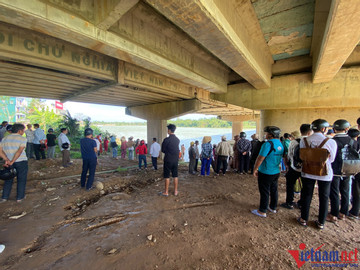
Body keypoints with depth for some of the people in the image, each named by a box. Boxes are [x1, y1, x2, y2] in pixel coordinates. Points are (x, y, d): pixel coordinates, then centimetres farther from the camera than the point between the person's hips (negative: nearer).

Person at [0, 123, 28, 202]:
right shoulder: (22, 139, -9)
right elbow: (19, 151, -20)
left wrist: (7, 160, -9)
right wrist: (12, 162, -17)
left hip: (8, 162, 5)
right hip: (21, 162, -5)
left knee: (8, 179, 19)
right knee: (21, 179, 8)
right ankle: (19, 197, 13)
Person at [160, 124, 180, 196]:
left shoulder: (166, 140, -15)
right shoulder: (178, 140, 1)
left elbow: (163, 150, -6)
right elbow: (177, 149, 9)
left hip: (168, 160, -5)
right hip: (176, 160, 5)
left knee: (167, 176, 5)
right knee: (175, 176, 13)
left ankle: (166, 192, 14)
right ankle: (175, 191, 21)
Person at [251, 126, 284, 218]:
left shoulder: (268, 144, -22)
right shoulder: (280, 144, 4)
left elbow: (260, 159, -23)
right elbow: (280, 158, 15)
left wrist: (255, 170, -12)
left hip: (265, 173, -8)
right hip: (276, 172, 8)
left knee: (264, 192, 3)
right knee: (273, 190, 20)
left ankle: (262, 211, 15)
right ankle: (273, 208, 36)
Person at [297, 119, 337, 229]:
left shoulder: (303, 140, -10)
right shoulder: (331, 142, -14)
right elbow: (331, 159, -2)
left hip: (308, 172, 1)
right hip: (325, 174, -1)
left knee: (306, 196, 14)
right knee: (324, 198, 16)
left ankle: (304, 219, 27)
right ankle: (321, 222, 29)